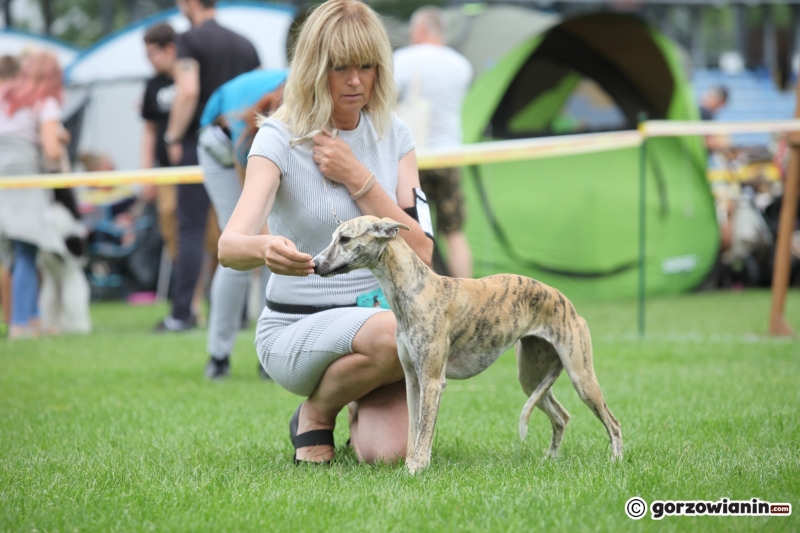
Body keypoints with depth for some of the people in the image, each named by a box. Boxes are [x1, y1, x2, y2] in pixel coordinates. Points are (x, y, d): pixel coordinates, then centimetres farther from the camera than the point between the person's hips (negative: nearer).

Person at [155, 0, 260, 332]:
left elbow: (188, 92, -17)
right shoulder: (245, 45, 14)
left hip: (198, 143, -5)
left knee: (191, 229, -3)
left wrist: (174, 137, -9)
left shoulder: (190, 40, -5)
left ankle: (182, 314, -5)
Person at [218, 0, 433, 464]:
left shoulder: (393, 134, 2)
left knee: (386, 452, -23)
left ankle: (365, 404, 15)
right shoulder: (281, 139, -12)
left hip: (376, 311, 4)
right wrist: (266, 249, -51)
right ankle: (316, 413, -4)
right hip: (297, 329, -4)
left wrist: (358, 177, -15)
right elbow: (230, 246, -27)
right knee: (397, 333, -36)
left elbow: (420, 251, -6)